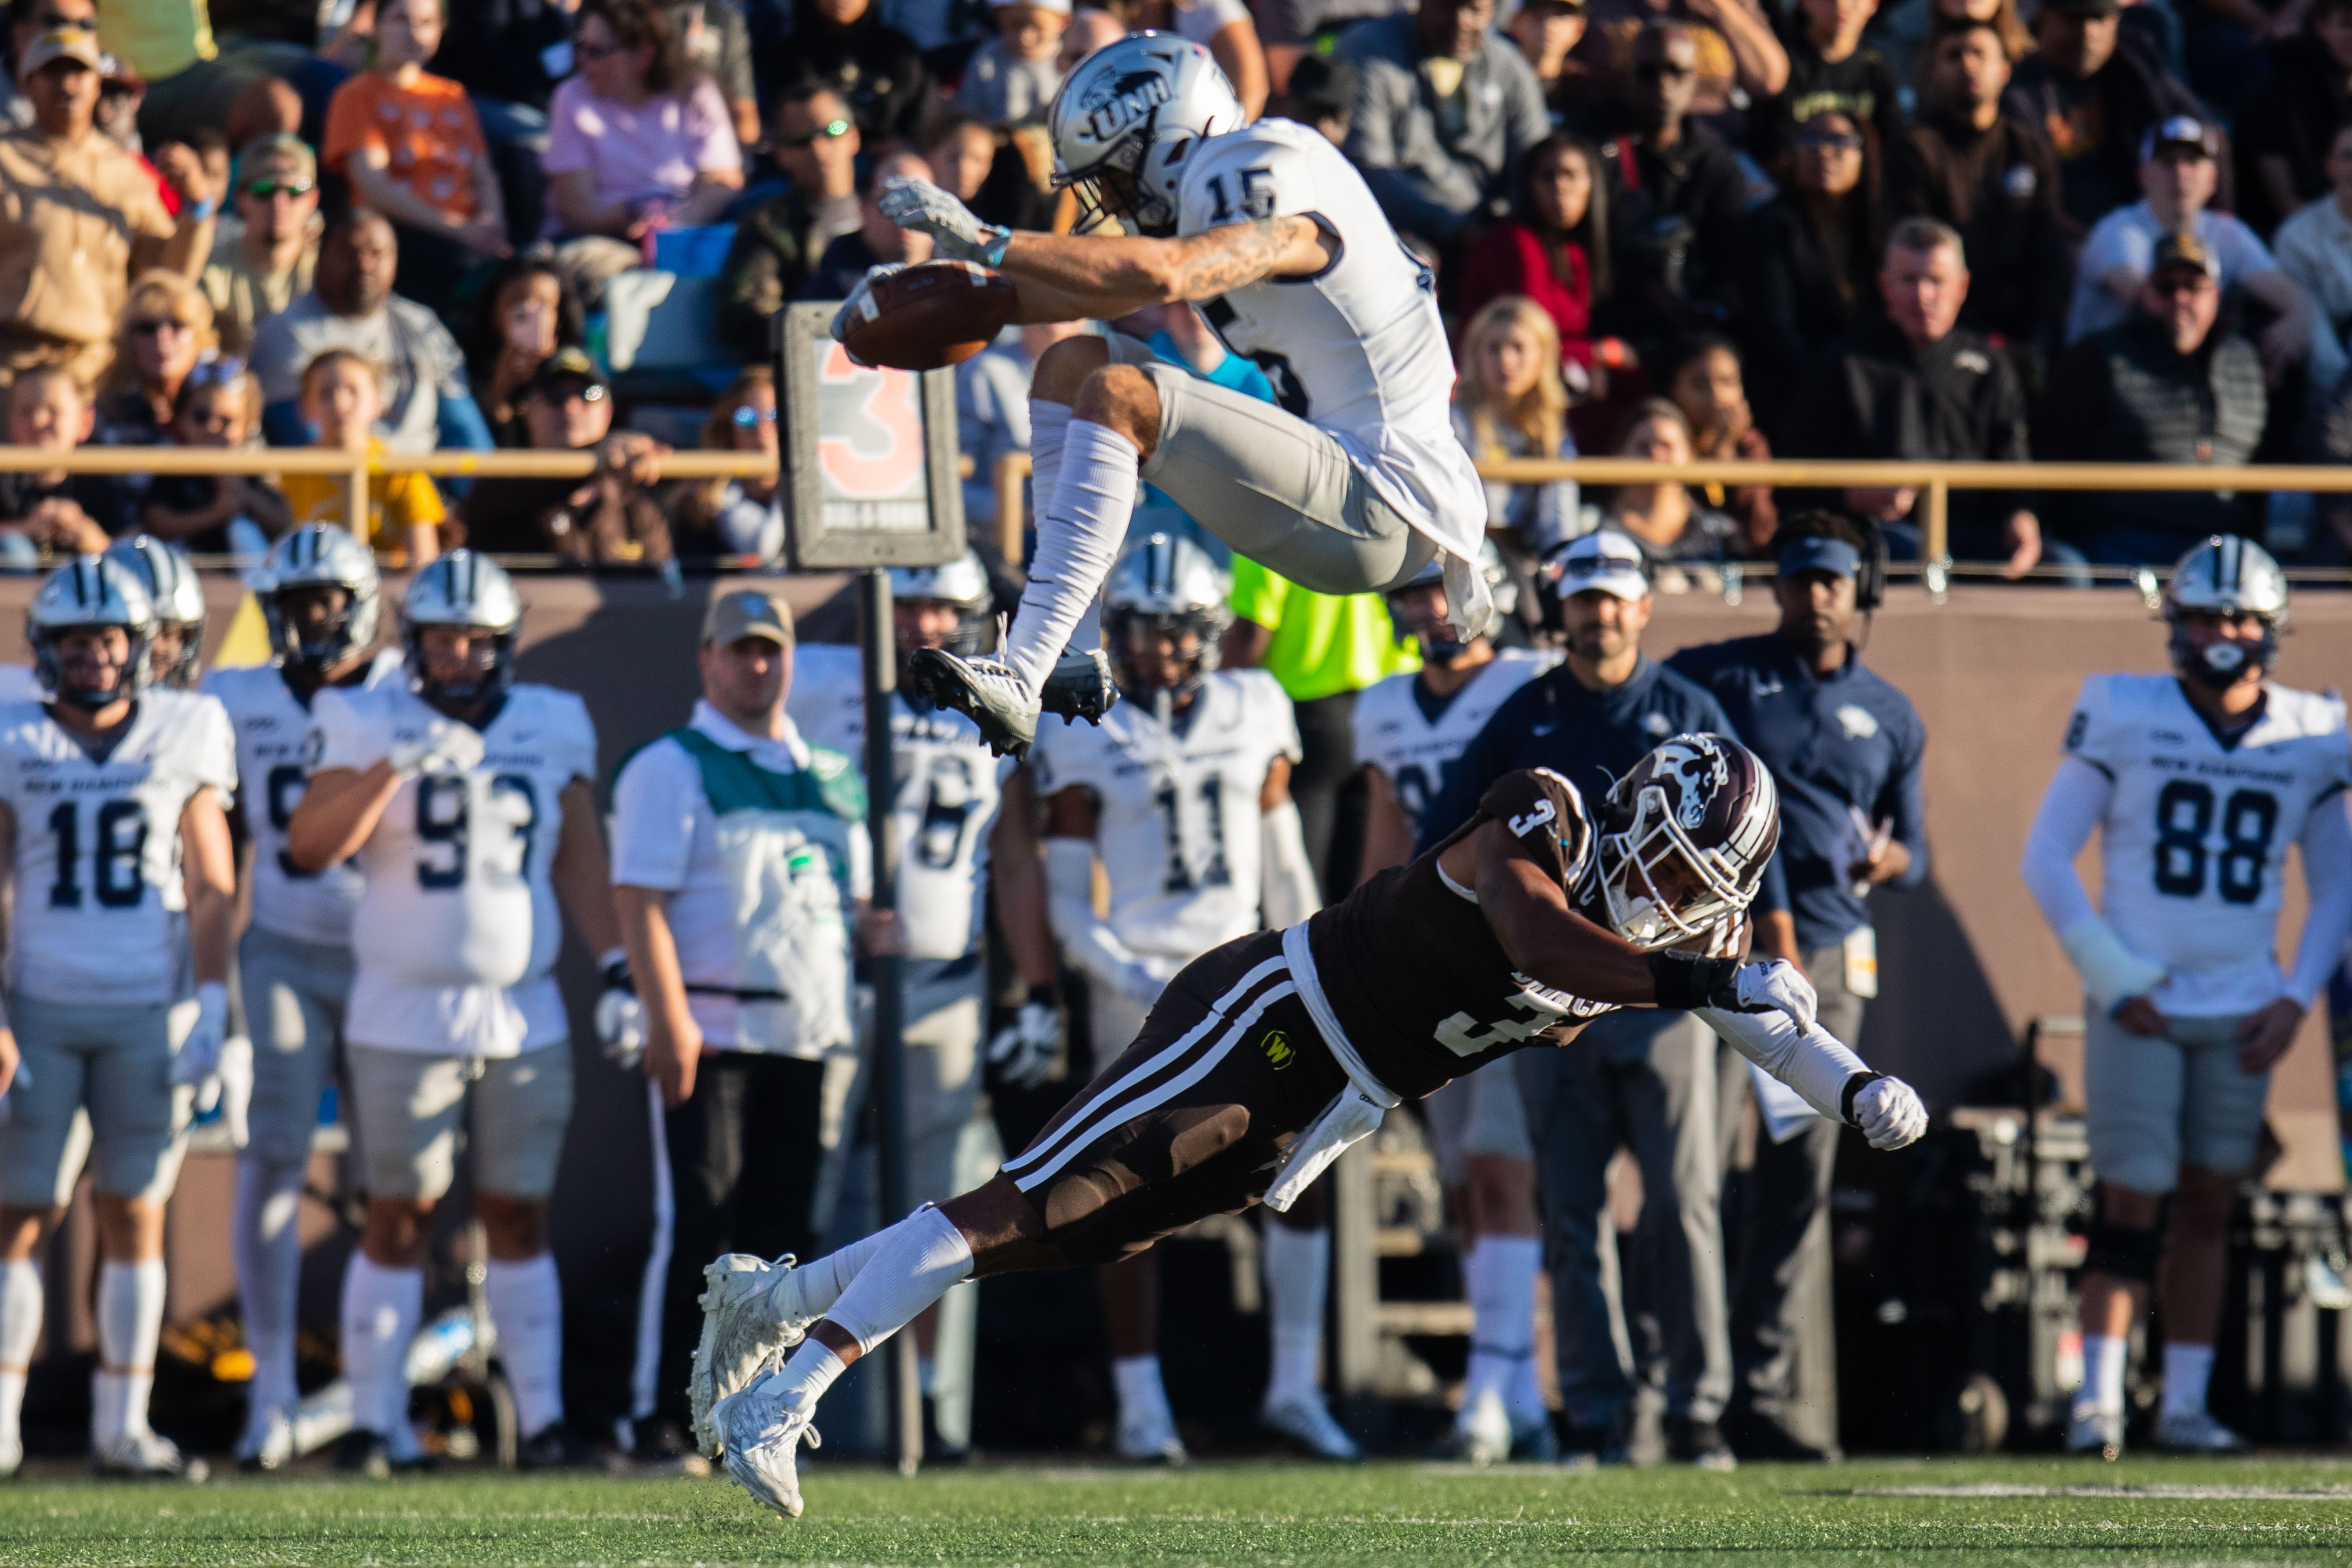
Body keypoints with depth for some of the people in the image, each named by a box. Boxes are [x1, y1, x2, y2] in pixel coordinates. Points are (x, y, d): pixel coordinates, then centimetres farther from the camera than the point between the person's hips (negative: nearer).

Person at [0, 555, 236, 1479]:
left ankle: (123, 1425, 8)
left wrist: (212, 1012, -3)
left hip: (151, 1012, 1)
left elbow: (211, 891, 5)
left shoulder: (183, 736, 3)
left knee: (136, 1217, 3)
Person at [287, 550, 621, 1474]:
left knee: (518, 1219, 6)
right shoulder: (370, 724, -3)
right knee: (399, 1219, 1)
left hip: (524, 1014, 2)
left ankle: (542, 1418, 9)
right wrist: (392, 766, -25)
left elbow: (579, 861, 12)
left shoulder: (554, 728, 6)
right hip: (404, 1016, -2)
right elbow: (309, 847, -14)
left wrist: (615, 963, 3)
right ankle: (372, 1421, 6)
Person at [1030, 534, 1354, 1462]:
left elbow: (1284, 863, 14)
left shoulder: (1254, 713, 6)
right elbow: (1067, 899, -4)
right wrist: (1127, 976, -18)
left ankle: (1294, 1387, 7)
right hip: (1138, 979, -3)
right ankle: (1141, 1408, 4)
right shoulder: (1087, 740, -4)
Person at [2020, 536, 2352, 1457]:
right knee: (2133, 1201, -8)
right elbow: (2046, 856, -2)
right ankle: (2098, 1397, -6)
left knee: (2209, 1205, 6)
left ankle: (2186, 1404, 12)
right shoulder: (2121, 715, -3)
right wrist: (2111, 976, -8)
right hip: (2139, 1004, -3)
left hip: (2242, 1013, 3)